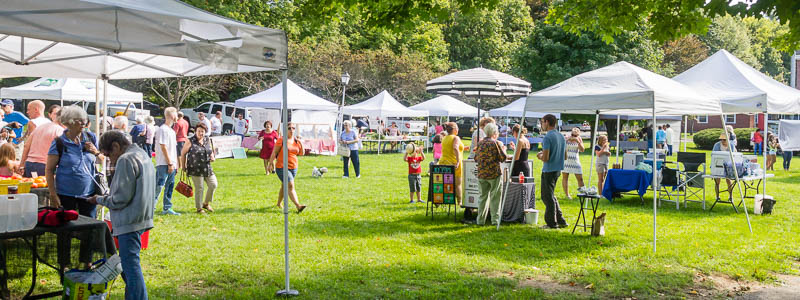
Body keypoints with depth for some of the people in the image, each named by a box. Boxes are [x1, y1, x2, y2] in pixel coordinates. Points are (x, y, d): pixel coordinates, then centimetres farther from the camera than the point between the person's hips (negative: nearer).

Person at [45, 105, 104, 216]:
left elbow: (100, 161, 16)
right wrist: (53, 195, -11)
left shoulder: (91, 137, 4)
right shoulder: (59, 143, -8)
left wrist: (96, 152, -7)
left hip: (89, 193, 3)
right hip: (66, 195, -3)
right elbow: (49, 170, -6)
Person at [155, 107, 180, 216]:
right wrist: (170, 163, -16)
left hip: (171, 164, 9)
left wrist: (176, 164, 16)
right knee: (159, 186, -11)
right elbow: (163, 147, -15)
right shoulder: (163, 129, -11)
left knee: (170, 186, 11)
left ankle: (167, 208, 16)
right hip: (163, 163, -9)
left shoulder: (172, 131, 18)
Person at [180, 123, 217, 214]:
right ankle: (199, 208, 11)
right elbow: (183, 153, 1)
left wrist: (212, 157, 2)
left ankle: (206, 203, 20)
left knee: (213, 185, 0)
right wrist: (183, 166, 1)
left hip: (207, 168, 5)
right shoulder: (191, 141, -6)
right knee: (199, 189, -2)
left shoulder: (207, 140, 9)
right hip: (196, 170, -5)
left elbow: (211, 150, 24)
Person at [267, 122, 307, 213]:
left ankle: (279, 203, 37)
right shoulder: (281, 140, -8)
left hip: (293, 168, 6)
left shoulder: (296, 141, 8)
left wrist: (300, 142, -5)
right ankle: (298, 206, -25)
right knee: (290, 185, -17)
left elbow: (301, 153, 7)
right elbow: (274, 152, -6)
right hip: (282, 167, -6)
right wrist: (271, 163, -12)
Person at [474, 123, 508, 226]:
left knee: (483, 196, 10)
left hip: (482, 174, 4)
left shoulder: (480, 143, 7)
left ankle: (480, 220, 10)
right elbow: (503, 158, -7)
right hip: (494, 174, -4)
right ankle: (495, 219, 3)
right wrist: (504, 149, 10)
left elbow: (476, 158, 12)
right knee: (495, 198, 3)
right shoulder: (496, 143, -8)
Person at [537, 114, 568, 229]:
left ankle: (552, 223, 7)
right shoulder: (561, 136, 9)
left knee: (548, 197, 2)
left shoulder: (547, 137, -17)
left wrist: (539, 156, 0)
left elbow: (545, 158, -23)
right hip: (558, 169, 9)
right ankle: (561, 220, 20)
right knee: (550, 196, 20)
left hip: (548, 170, -9)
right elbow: (565, 155, 17)